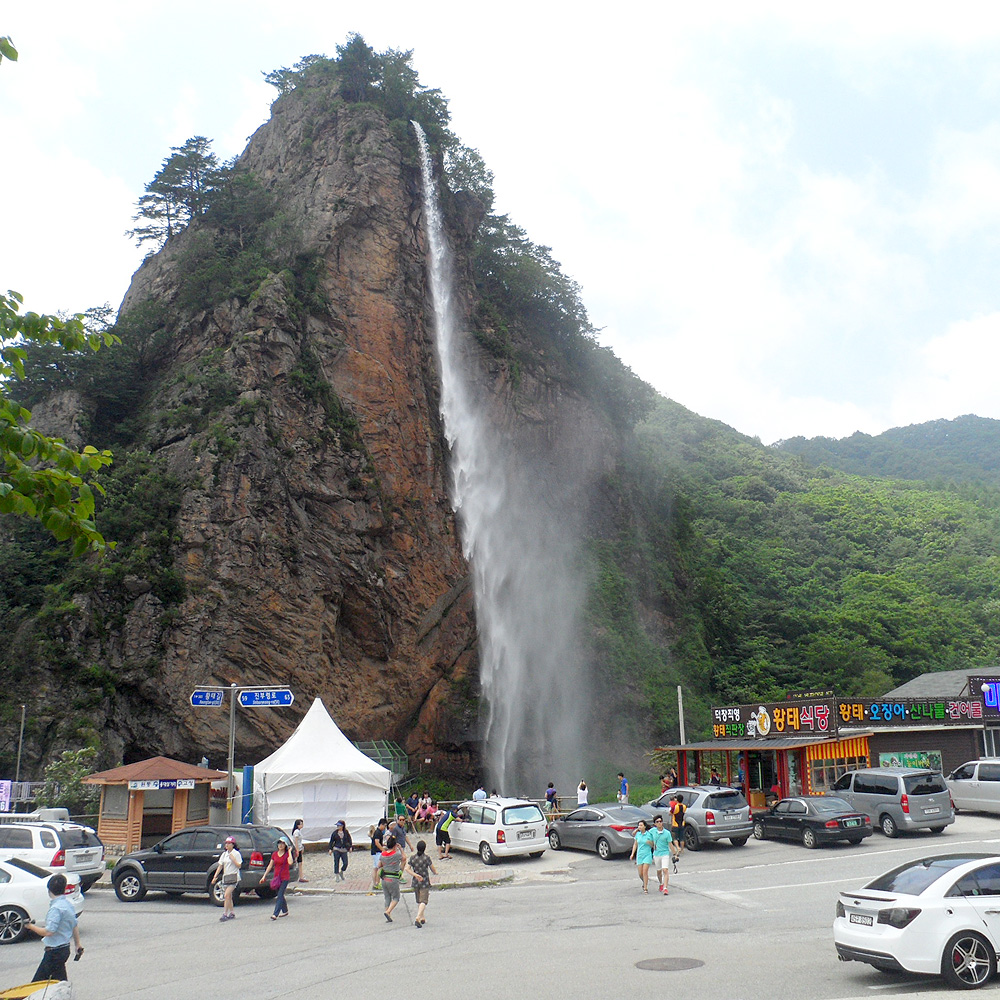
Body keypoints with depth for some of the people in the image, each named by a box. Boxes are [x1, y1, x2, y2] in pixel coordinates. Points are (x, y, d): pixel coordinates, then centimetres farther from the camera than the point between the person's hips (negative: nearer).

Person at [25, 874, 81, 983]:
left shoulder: (56, 908, -19)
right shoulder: (68, 904, 8)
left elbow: (49, 932, -24)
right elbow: (75, 927, 17)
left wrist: (31, 926, -10)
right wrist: (77, 945, 27)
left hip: (55, 952, -9)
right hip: (65, 948, 9)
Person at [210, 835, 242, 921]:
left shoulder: (236, 853, -5)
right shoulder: (224, 854, 12)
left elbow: (239, 866, -7)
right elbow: (220, 866, 11)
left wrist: (233, 859, -16)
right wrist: (215, 877, 4)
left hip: (233, 877, -6)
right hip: (225, 876, 6)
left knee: (227, 895, -15)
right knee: (229, 896, 10)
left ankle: (225, 914, -15)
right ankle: (231, 913, 21)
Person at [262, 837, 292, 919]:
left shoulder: (287, 854, -8)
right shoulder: (274, 854, 5)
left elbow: (290, 862, -28)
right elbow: (270, 866, 11)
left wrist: (289, 852, -21)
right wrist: (264, 876, 8)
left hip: (285, 877, -6)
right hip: (277, 877, 6)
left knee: (280, 895, -11)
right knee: (280, 895, 15)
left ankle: (275, 914, -13)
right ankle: (285, 911, 31)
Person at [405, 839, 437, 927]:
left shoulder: (412, 858, -1)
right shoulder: (426, 857, -13)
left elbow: (407, 868, -9)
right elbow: (432, 868, -4)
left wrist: (416, 875, -11)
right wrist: (435, 872, 17)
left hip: (415, 882, 5)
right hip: (425, 882, -5)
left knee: (419, 901, 20)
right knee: (423, 901, -5)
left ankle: (422, 918, 30)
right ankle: (418, 918, -21)